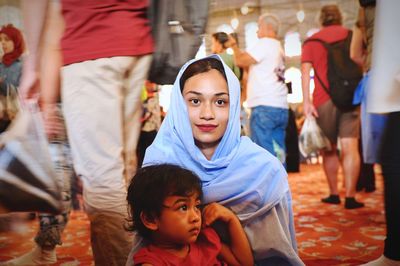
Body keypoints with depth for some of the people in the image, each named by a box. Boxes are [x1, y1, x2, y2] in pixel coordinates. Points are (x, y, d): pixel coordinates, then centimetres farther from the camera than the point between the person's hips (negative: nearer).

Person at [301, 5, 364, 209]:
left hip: (324, 99, 0)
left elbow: (305, 72, -2)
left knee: (329, 148, 11)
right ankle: (350, 196, -7)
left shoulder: (311, 41, 8)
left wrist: (306, 101, -8)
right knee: (349, 148, -3)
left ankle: (334, 194, 14)